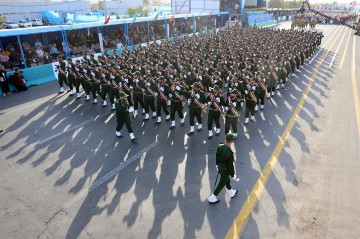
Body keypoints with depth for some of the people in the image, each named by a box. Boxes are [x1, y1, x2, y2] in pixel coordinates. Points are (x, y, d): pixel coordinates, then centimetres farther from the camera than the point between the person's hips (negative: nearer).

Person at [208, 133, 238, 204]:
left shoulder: (220, 146, -17)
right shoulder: (230, 153, -36)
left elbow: (217, 156, 1)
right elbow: (230, 165, -24)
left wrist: (217, 164, 20)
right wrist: (233, 175, -7)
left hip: (220, 167, 7)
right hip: (225, 170, -7)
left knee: (227, 180, 30)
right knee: (221, 184, 15)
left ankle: (231, 193, 55)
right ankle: (212, 198, 31)